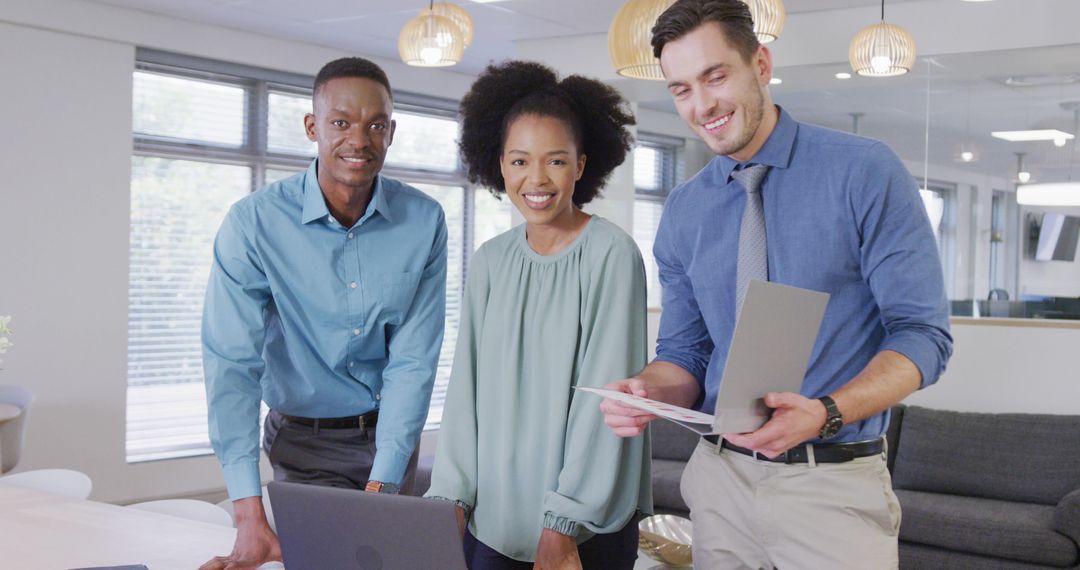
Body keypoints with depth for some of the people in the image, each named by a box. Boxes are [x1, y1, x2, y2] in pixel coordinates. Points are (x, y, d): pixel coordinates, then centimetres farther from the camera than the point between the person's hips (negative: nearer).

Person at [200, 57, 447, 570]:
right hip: (304, 437, -2)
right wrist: (250, 517, -30)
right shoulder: (254, 221, -17)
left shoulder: (423, 221, -10)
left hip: (392, 435, 2)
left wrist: (381, 487, -20)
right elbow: (233, 364, -22)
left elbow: (413, 360, -11)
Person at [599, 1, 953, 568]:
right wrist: (646, 392, -14)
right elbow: (685, 350, 10)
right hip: (720, 478, 4)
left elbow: (922, 333, -10)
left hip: (835, 484, -4)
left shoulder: (864, 172, -8)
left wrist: (824, 413, -26)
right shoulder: (683, 213, 5)